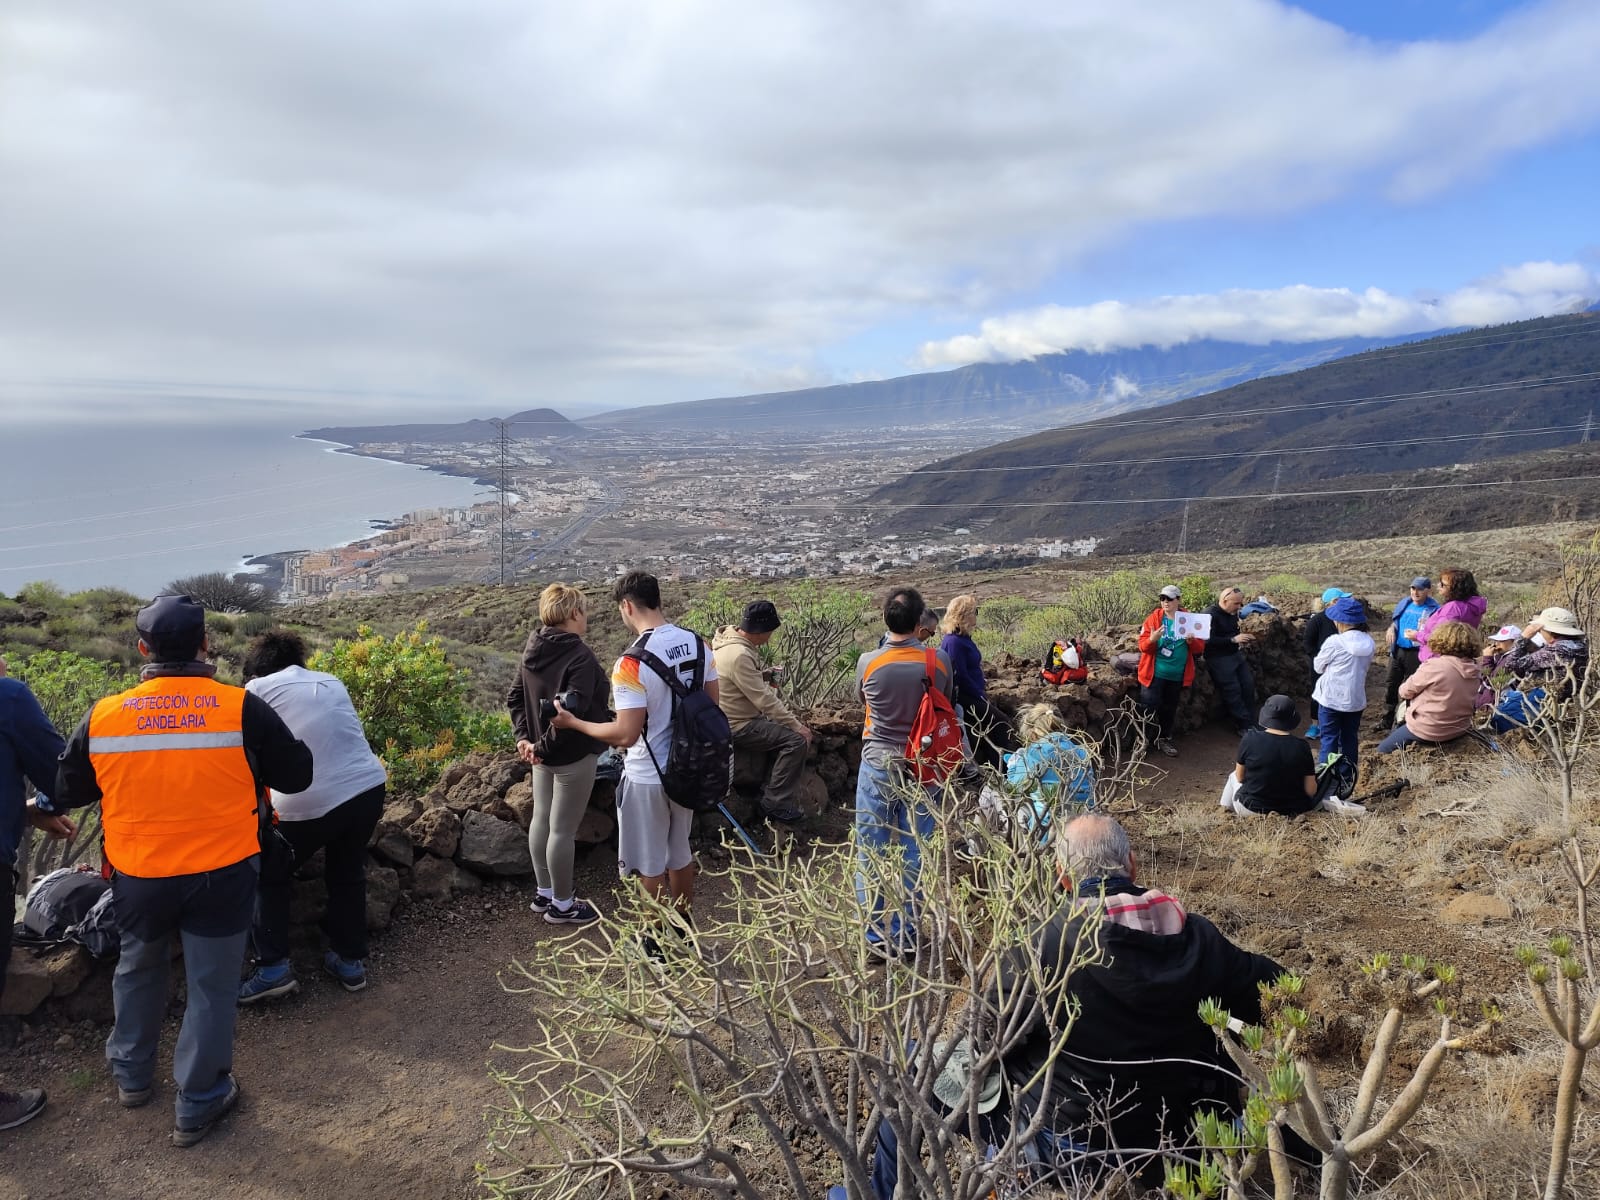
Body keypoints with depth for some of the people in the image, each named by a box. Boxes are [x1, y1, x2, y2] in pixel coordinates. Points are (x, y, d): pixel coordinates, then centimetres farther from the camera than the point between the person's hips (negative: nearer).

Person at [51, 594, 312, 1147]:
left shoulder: (103, 716, -9)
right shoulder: (241, 709, -17)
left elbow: (67, 792, 5)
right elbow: (297, 774, -7)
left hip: (137, 876, 3)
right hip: (220, 873, -3)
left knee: (137, 969, 28)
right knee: (211, 984, 13)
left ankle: (132, 1076, 46)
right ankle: (198, 1105, 25)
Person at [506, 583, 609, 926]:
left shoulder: (533, 650, 4)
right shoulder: (580, 656, -23)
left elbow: (514, 697, 8)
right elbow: (572, 711, -30)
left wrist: (524, 736, 3)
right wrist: (545, 746, -19)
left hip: (543, 752, 9)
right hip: (573, 755, -9)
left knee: (541, 819, 19)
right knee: (562, 830, 3)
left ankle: (543, 893, 34)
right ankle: (562, 905, 16)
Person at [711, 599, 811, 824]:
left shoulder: (737, 642, 5)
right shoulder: (739, 656, -27)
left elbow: (760, 691, 13)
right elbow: (764, 700, -25)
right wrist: (797, 726, -16)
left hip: (745, 716, 10)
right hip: (737, 727, -10)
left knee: (792, 729, 11)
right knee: (796, 740, -14)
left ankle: (771, 792, 14)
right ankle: (777, 805, -6)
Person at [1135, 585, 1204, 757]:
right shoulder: (1153, 618, -5)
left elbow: (1200, 648, 4)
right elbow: (1143, 646, -8)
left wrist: (1191, 641, -18)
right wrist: (1152, 639, -28)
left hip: (1177, 675, 3)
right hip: (1155, 673, -3)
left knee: (1170, 709, 15)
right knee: (1150, 708, -4)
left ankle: (1164, 740, 29)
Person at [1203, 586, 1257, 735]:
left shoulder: (1233, 613, 7)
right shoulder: (1210, 615, -18)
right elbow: (1209, 641, -25)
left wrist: (1243, 638, 3)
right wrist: (1233, 639, -24)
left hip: (1235, 654, 8)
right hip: (1218, 659, -8)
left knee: (1248, 685, 3)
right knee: (1233, 691, -8)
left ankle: (1250, 722, 12)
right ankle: (1245, 726, 1)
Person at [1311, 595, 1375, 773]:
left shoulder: (1334, 642, -18)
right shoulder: (1369, 642, -2)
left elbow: (1318, 667, -5)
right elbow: (1365, 667, 11)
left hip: (1332, 699, -5)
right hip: (1356, 699, 5)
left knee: (1329, 739, 3)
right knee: (1350, 739, 16)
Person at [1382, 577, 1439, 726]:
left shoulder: (1434, 609, -13)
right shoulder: (1404, 603, 6)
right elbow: (1393, 618, 21)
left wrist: (1418, 636, -26)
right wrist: (1391, 628, 1)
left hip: (1416, 654, -6)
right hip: (1397, 650, 6)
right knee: (1390, 685, 11)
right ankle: (1387, 719, 23)